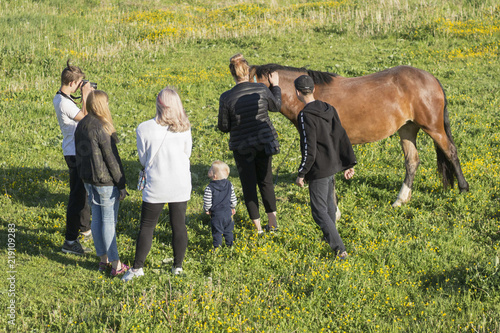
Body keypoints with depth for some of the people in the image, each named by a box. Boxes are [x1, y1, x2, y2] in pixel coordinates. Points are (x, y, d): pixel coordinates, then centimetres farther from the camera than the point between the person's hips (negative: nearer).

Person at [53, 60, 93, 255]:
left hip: (78, 152, 11)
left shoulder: (60, 98, 9)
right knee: (77, 196, -7)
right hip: (75, 154, -11)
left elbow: (79, 115, 18)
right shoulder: (64, 103, -23)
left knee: (83, 192, 23)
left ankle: (85, 229, 40)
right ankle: (70, 241, -5)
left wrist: (88, 96, 11)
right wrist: (85, 96, -15)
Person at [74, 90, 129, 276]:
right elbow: (112, 159, -17)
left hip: (89, 179, 8)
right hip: (106, 182, -8)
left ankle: (103, 259, 24)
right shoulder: (102, 129, -20)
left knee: (97, 218, 14)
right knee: (109, 221, -1)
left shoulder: (81, 126, 4)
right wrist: (122, 185, -10)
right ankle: (115, 265, 6)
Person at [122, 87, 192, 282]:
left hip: (156, 186, -2)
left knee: (147, 226, 8)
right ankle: (178, 266, 20)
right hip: (181, 185, 2)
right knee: (179, 225, 12)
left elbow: (143, 159, 1)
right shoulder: (184, 129, -7)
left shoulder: (144, 129, -11)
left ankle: (137, 268, 11)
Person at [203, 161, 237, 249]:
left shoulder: (209, 188, -19)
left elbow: (207, 202, -16)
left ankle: (217, 247, 12)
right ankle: (230, 245, 28)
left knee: (217, 232, 7)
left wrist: (207, 209, 3)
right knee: (228, 231, 19)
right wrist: (233, 208, 21)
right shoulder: (229, 185, -2)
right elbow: (233, 198, 6)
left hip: (216, 214, -5)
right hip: (228, 212, 5)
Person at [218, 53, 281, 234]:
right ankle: (273, 220, 22)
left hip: (242, 147, -2)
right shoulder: (262, 89, -11)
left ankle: (257, 226, 15)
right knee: (266, 181, 20)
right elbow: (276, 106, 10)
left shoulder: (227, 97, -17)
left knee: (249, 185, 11)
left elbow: (223, 127, -8)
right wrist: (275, 86, 23)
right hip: (264, 143, 3)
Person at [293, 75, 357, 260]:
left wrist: (301, 174, -13)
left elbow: (309, 149, -23)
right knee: (329, 204, 27)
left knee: (319, 211, 1)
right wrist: (348, 164, 11)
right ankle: (330, 236, 46)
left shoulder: (305, 116, -21)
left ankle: (339, 249, -4)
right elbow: (342, 137, 5)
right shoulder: (329, 109, 3)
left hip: (318, 171, -8)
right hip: (333, 165, 8)